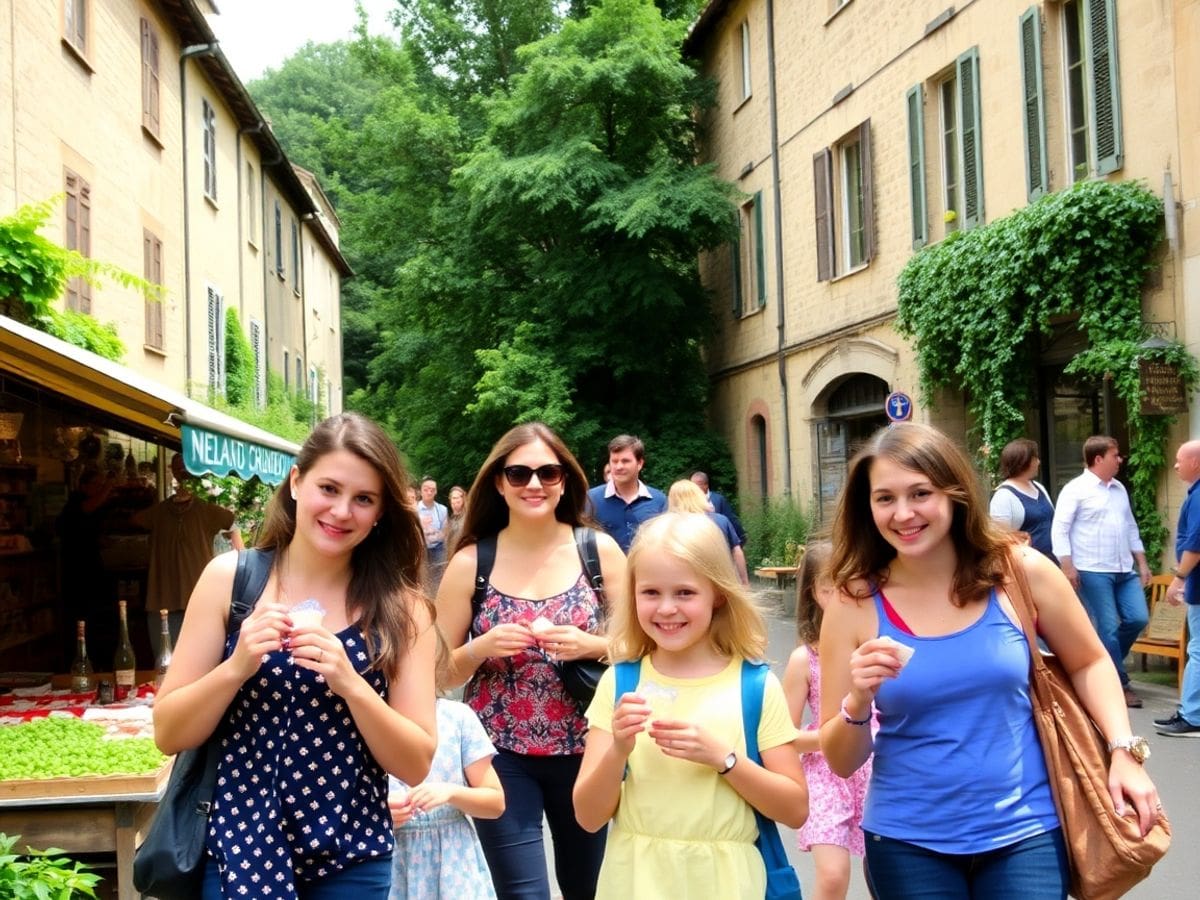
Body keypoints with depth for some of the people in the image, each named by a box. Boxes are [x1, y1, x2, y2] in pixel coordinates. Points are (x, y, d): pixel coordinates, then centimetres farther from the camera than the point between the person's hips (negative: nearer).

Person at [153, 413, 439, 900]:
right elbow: (168, 734, -5)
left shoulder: (400, 606, -6)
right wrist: (237, 666, -21)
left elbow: (416, 764, -8)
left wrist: (349, 682, -22)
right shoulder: (229, 577, -5)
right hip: (236, 848, 0)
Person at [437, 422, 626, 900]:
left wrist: (589, 646, -18)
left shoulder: (600, 551, -4)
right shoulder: (470, 562, -4)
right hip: (503, 756, -1)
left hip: (586, 751, 1)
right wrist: (482, 648, -18)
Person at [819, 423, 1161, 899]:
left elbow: (1088, 663, 10)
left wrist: (1124, 751, -3)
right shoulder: (854, 606, -9)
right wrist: (858, 703, -22)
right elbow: (841, 762, -3)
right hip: (908, 841, 0)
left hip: (1023, 831, 0)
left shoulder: (1020, 573, -8)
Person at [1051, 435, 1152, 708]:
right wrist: (1067, 566, -18)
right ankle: (1120, 684, 8)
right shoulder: (1075, 489, -8)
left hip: (1124, 570, 7)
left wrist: (1142, 563, 16)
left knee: (1138, 619, 1)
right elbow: (1059, 529, -11)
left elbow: (1131, 528, 21)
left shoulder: (1120, 489, 15)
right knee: (1108, 627, -4)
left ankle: (1106, 665, 22)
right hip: (1093, 572, -7)